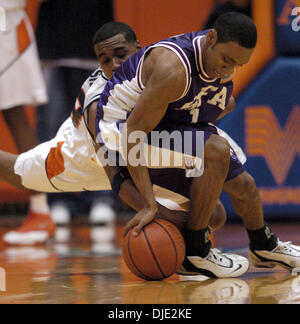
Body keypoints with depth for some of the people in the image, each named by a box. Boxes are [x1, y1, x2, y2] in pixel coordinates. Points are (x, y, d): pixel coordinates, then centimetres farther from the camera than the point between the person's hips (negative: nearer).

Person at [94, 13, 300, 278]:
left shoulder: (225, 54, -9)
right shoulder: (174, 68, -36)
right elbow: (134, 133, -37)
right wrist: (149, 204, -40)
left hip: (175, 123, 9)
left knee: (243, 184, 11)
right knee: (216, 152, -30)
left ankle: (263, 247, 42)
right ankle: (194, 252, -17)